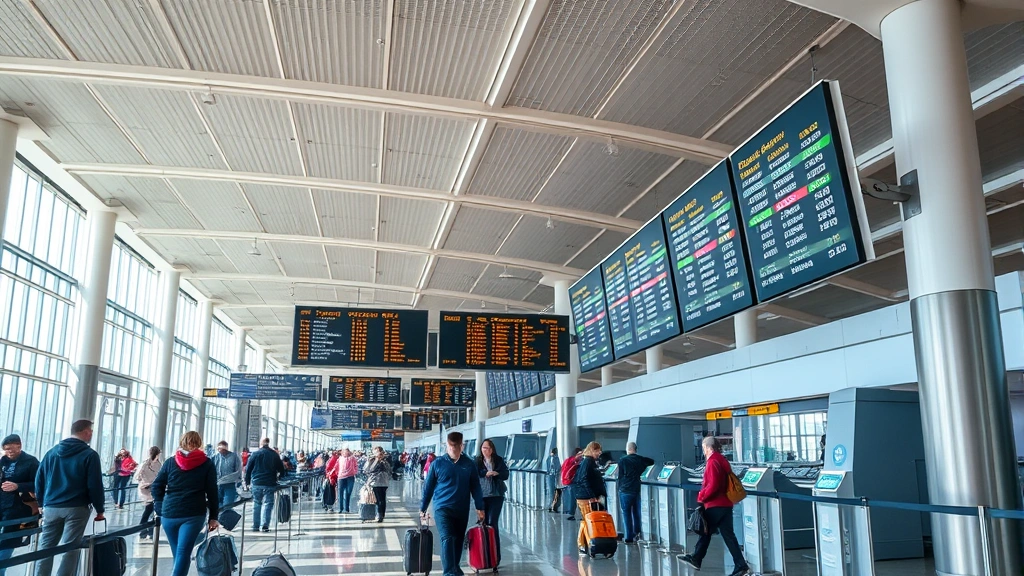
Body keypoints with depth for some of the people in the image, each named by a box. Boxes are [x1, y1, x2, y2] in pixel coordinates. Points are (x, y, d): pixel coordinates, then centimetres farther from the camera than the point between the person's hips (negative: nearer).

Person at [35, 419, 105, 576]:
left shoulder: (52, 452, 11)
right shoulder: (90, 455, -6)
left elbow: (39, 480, 13)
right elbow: (95, 486, -9)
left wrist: (42, 503, 21)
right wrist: (99, 509, 0)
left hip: (51, 507, 5)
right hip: (76, 509, -5)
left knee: (45, 548, 10)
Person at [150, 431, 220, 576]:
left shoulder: (170, 462, 9)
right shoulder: (207, 464, 3)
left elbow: (156, 487, 6)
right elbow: (212, 492, 1)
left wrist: (160, 509, 12)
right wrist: (213, 517, 5)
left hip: (169, 514, 3)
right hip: (193, 515, -2)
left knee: (178, 554, 16)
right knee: (183, 553, -6)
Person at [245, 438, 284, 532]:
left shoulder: (255, 454, 1)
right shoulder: (275, 455, 3)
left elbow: (248, 469, 2)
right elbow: (282, 471, 7)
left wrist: (247, 482, 11)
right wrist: (277, 478, 24)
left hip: (256, 483, 1)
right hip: (269, 484, -1)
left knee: (256, 504, 12)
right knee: (267, 504, 2)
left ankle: (255, 526, 15)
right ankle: (265, 526, -6)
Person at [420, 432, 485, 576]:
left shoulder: (469, 465, 1)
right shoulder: (437, 463, -4)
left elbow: (475, 488, 3)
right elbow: (428, 487, 2)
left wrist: (480, 508, -2)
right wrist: (423, 508, 4)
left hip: (462, 510, 3)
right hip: (442, 508, -3)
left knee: (459, 540, 14)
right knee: (447, 539, -14)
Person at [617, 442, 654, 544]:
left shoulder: (622, 460, -7)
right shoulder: (641, 459, 4)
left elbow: (620, 476, -3)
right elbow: (652, 462, 25)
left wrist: (620, 489, 7)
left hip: (625, 491, -4)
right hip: (637, 490, 4)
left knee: (626, 514, 2)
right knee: (636, 513, 16)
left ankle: (629, 537, 1)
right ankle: (636, 534, 19)